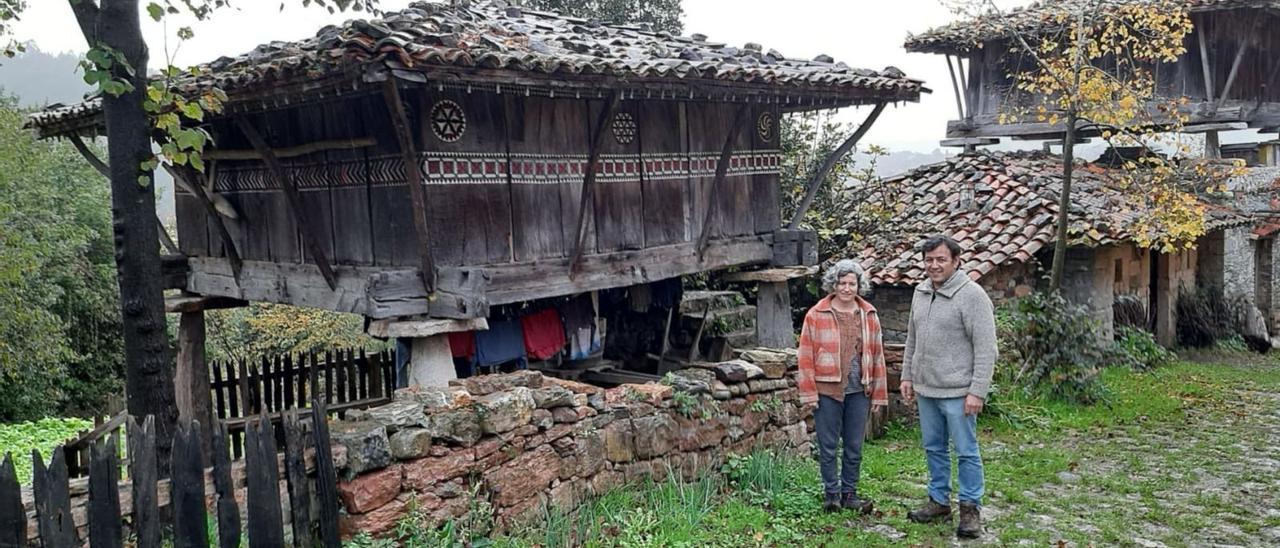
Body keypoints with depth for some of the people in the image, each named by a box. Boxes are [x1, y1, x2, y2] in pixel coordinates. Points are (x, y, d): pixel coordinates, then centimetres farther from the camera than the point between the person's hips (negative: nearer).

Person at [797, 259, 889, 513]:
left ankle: (849, 494, 23)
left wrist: (878, 392, 8)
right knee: (828, 446, 5)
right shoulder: (816, 315, -4)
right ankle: (831, 493, 19)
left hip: (859, 391, 3)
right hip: (827, 390, -3)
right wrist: (809, 392, -8)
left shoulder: (870, 316, 6)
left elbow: (877, 356, 9)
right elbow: (806, 356, -4)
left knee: (854, 447, 10)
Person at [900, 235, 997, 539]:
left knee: (966, 452, 3)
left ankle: (971, 508, 15)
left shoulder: (972, 295, -14)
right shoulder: (920, 292, 8)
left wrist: (977, 392, -18)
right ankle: (939, 501, 29)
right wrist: (907, 376, 15)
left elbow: (986, 349, -16)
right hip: (925, 389, 7)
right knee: (933, 448, 16)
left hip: (957, 392, -7)